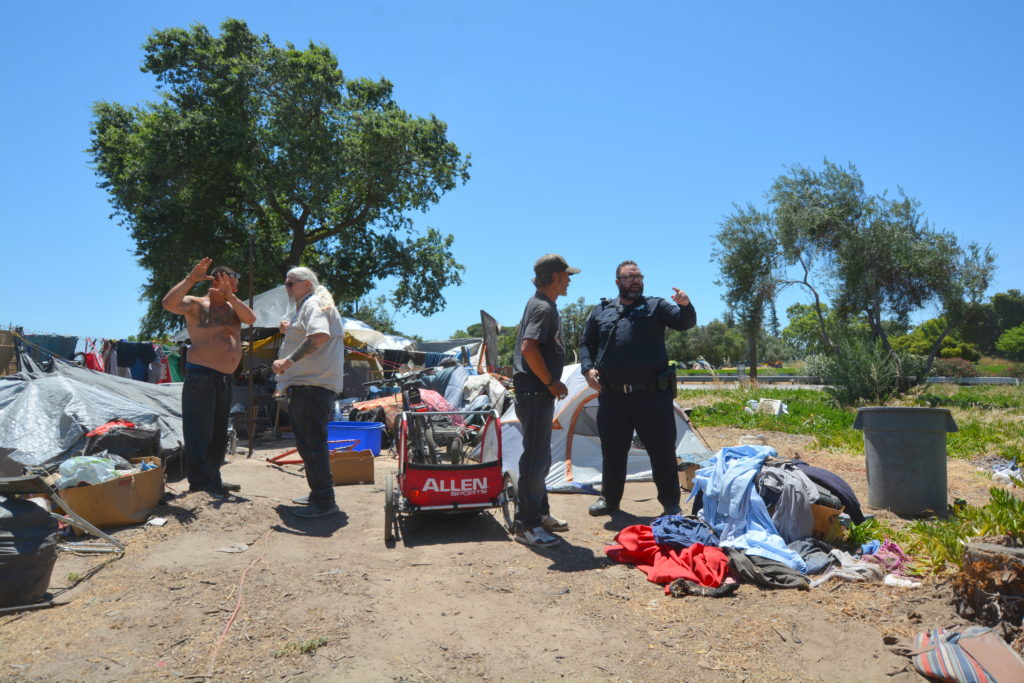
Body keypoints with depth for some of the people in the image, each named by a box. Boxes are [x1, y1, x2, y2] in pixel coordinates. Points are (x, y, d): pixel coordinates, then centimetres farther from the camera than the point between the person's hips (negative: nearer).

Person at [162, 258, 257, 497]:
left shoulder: (232, 307, 15)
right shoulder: (196, 305, -2)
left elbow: (250, 318, -4)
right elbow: (169, 303, -20)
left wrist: (229, 295, -11)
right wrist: (191, 279, -26)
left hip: (225, 379, 8)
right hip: (201, 376, -7)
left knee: (219, 434, 15)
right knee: (199, 433, -6)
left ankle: (213, 480, 26)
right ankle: (200, 485, -2)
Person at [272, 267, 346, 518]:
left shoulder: (314, 304, -8)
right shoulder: (307, 306, 26)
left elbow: (319, 336, -27)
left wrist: (288, 360, -27)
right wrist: (290, 332, 20)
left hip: (313, 384, -11)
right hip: (306, 385, 11)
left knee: (313, 442, -11)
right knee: (308, 443, 17)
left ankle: (324, 500, -7)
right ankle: (318, 494, 26)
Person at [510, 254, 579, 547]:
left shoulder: (541, 304, 18)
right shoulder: (543, 307, -15)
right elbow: (528, 348, -27)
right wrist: (551, 382, -18)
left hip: (539, 393, 11)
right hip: (535, 393, -11)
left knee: (540, 457, 17)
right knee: (535, 458, -6)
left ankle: (540, 514, 28)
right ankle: (527, 525, 2)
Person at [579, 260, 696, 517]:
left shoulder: (656, 306, 6)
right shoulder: (601, 311, 12)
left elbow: (685, 322, -8)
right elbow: (586, 345, 16)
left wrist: (685, 305, -30)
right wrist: (588, 368, -3)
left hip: (653, 395, -2)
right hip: (612, 396, 2)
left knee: (663, 451, 5)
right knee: (612, 451, 14)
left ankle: (670, 503, 21)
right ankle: (609, 499, 31)